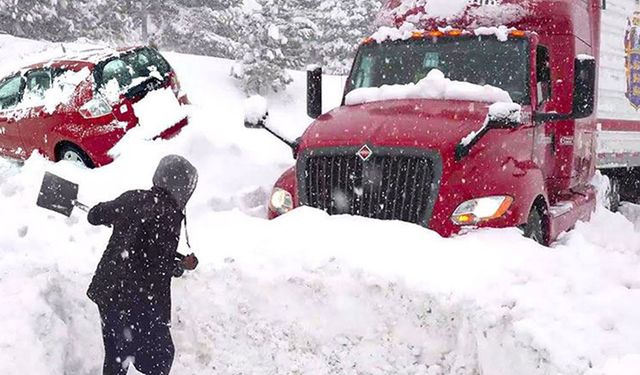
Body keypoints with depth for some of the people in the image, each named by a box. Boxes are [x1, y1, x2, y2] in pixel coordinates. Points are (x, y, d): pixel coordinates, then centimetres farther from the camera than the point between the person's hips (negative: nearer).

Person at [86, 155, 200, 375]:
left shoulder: (132, 198, 0)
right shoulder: (168, 216, -21)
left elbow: (95, 216, 15)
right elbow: (158, 267, -23)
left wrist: (116, 218, 34)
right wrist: (182, 266, -5)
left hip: (107, 291, 7)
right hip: (140, 302, -7)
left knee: (115, 356, 23)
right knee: (160, 355, 10)